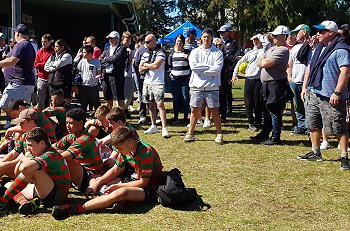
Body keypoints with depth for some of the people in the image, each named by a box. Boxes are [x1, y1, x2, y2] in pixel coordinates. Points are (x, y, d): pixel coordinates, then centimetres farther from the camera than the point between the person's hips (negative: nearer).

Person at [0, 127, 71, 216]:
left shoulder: (51, 155, -20)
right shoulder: (35, 154, 8)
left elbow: (25, 167, -33)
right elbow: (17, 172, 11)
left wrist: (24, 159, -13)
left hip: (58, 195, -10)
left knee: (30, 170, -27)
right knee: (8, 186, 10)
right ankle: (25, 203, -21)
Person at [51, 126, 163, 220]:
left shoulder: (146, 153, -25)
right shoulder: (126, 148, -2)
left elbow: (144, 182, -21)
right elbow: (116, 170, 9)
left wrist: (117, 186, -15)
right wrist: (98, 182, -4)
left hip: (150, 189, -9)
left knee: (122, 192, -40)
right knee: (94, 181, 4)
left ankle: (75, 209, -41)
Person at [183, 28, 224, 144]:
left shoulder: (217, 52, 3)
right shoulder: (195, 51, 8)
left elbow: (217, 69, -11)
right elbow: (193, 66, -8)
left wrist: (201, 70, -8)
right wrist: (209, 67, -9)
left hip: (212, 87, -1)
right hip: (197, 86, 2)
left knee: (214, 111, 2)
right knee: (194, 110, 6)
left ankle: (219, 135, 10)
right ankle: (190, 134, 15)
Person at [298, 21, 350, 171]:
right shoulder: (319, 48, 16)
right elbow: (310, 67, 22)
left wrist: (337, 92, -23)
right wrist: (305, 87, 15)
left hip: (331, 97, -9)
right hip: (313, 94, 9)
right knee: (313, 125, 15)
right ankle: (315, 153, 28)